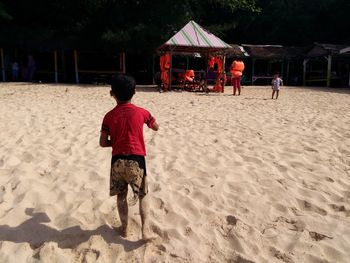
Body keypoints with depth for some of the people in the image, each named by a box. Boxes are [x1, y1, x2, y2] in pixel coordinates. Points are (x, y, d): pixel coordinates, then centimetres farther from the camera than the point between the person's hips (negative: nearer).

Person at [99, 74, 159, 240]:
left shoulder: (109, 116, 1)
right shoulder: (141, 112, 0)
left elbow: (103, 143, 1)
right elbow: (156, 127, 16)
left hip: (118, 160, 1)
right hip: (136, 159, -1)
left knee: (121, 195, 18)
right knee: (142, 194, 14)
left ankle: (124, 228, 27)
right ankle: (145, 228, 5)